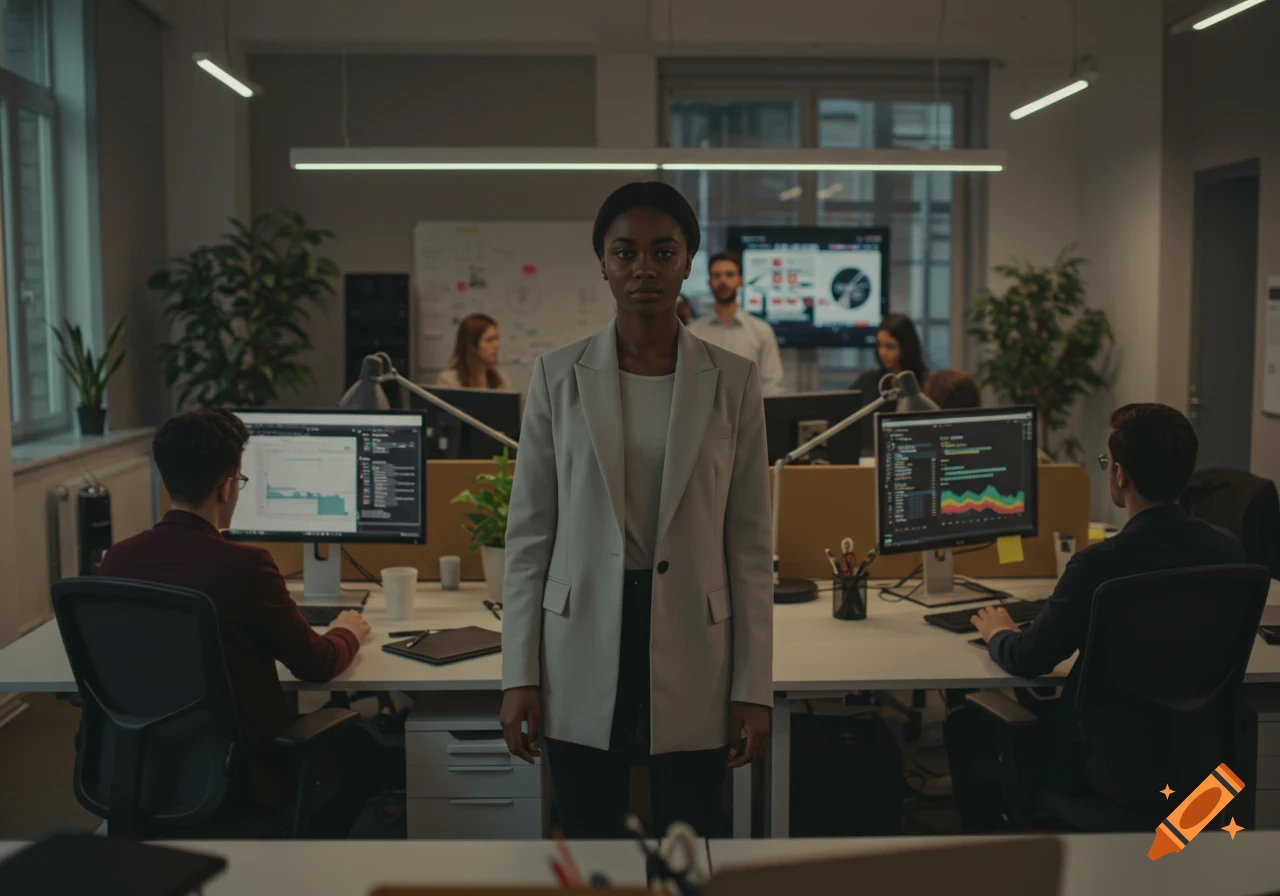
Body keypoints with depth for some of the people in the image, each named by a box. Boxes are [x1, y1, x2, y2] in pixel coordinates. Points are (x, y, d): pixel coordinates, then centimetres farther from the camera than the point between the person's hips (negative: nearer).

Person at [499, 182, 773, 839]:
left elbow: (750, 542, 1)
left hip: (691, 651, 0)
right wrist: (519, 675, -1)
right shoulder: (558, 375, 1)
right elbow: (529, 533, 2)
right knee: (588, 834, 10)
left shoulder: (733, 380, 0)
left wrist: (753, 686, -1)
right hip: (582, 651, 0)